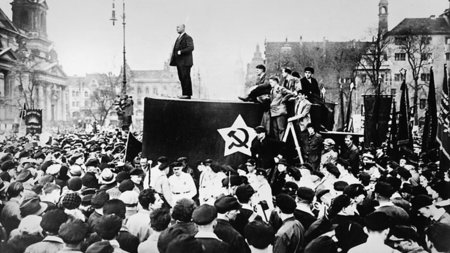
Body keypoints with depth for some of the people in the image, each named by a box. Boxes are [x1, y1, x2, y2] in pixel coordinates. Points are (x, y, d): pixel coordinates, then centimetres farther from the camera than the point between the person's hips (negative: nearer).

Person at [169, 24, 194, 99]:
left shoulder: (188, 38, -6)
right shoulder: (178, 38, 21)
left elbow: (191, 48, -18)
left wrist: (181, 52, -22)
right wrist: (173, 60, 10)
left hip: (185, 62, -9)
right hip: (179, 62, 9)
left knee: (186, 77, -9)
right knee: (181, 78, 7)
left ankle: (187, 94, -7)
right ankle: (185, 93, 11)